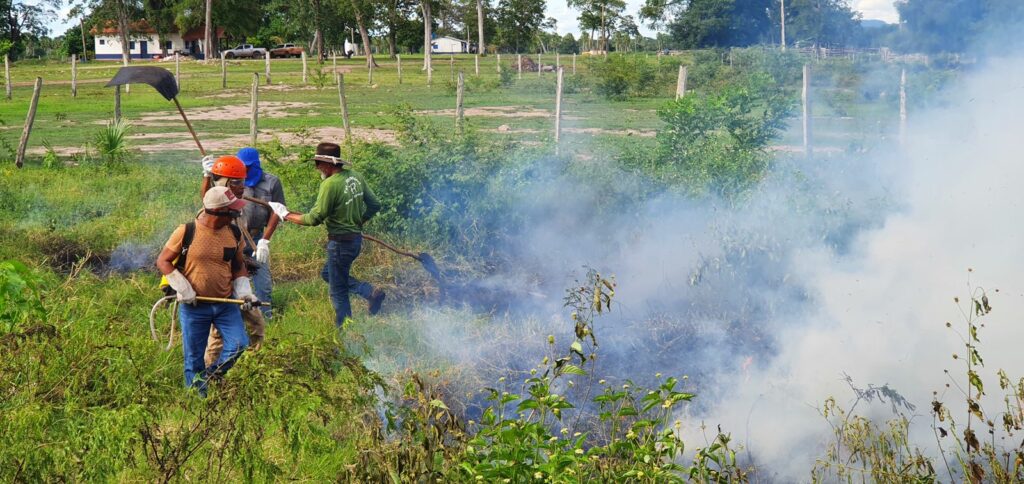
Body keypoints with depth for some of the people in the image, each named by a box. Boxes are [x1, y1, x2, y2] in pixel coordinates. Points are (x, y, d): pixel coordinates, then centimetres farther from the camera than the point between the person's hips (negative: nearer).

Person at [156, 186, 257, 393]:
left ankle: (208, 376, 14)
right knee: (194, 358, 6)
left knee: (239, 345, -8)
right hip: (194, 306, -3)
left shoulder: (234, 235, 1)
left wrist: (243, 291, 1)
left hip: (226, 304, 4)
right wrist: (182, 288, -13)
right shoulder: (186, 232, -12)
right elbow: (162, 261, -5)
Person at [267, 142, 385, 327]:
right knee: (328, 274, 25)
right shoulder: (355, 176, 3)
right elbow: (374, 205, 8)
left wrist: (287, 215, -7)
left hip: (340, 242, -9)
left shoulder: (330, 184, -22)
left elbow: (314, 218, -19)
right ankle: (371, 293, 12)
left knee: (338, 291, 6)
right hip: (356, 238, 9)